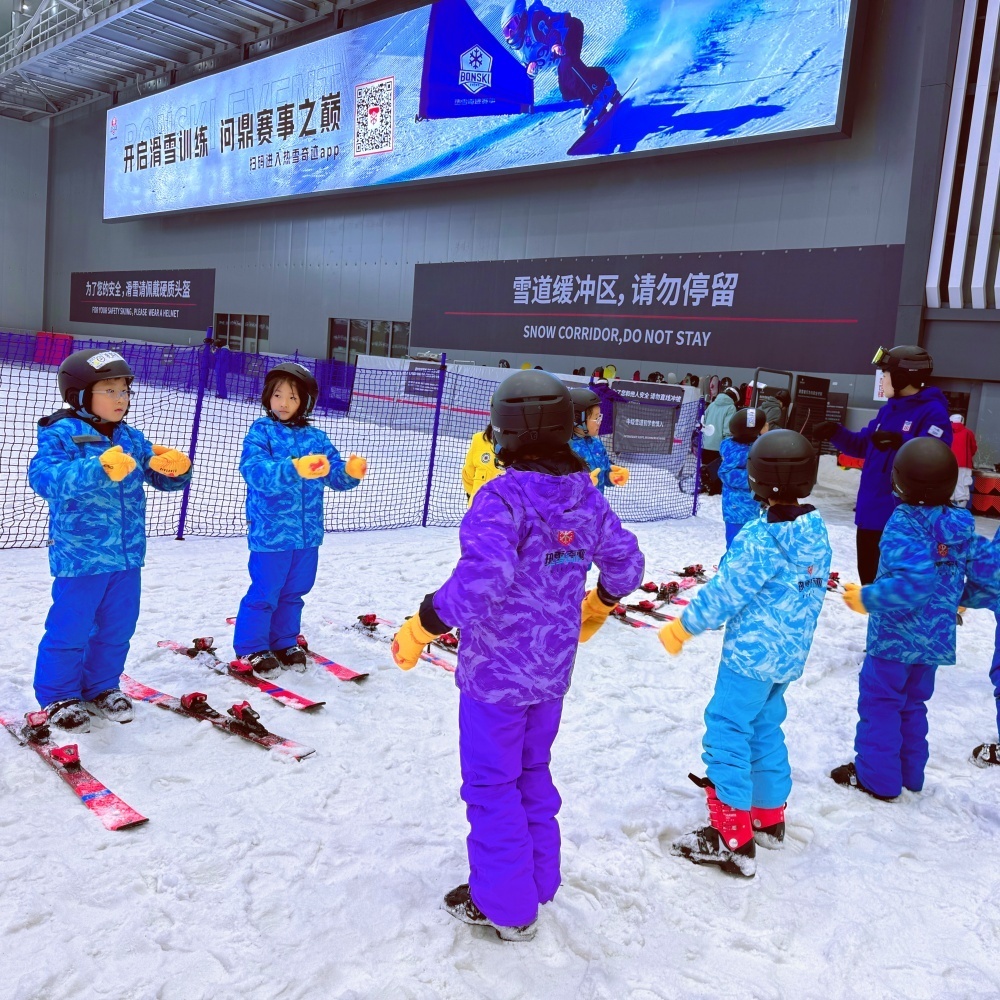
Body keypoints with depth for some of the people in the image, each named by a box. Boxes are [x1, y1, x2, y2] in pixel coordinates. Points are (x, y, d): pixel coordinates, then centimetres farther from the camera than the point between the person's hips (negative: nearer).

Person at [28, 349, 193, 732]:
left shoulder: (131, 438, 8)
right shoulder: (61, 434, -11)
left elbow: (160, 477, 11)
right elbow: (43, 476, -27)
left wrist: (176, 468, -14)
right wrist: (98, 469, -42)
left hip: (127, 556, 6)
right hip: (79, 557, -6)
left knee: (117, 628, 15)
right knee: (69, 631, 5)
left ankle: (102, 686, 33)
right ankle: (57, 696, 22)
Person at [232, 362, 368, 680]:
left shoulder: (316, 437, 6)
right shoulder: (260, 432, -8)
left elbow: (335, 474, 4)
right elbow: (255, 471, -24)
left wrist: (351, 472, -20)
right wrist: (294, 469, -40)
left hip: (308, 534, 5)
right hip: (270, 533, -5)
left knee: (293, 592, 17)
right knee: (264, 593, 3)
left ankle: (284, 642, 33)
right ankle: (252, 647, 19)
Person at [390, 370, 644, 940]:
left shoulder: (503, 498, -23)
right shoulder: (586, 497, 0)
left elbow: (481, 579, -36)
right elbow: (626, 563, 10)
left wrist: (422, 627, -24)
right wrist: (598, 607, 27)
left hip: (496, 673, -7)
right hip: (552, 670, 7)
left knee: (492, 785, 10)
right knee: (533, 774, 24)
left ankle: (504, 905, 24)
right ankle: (536, 880, 39)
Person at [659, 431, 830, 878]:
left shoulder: (759, 538, -22)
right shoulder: (817, 533, 2)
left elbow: (725, 593, -20)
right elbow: (812, 591, 12)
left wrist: (682, 627, -7)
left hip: (751, 653, -9)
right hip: (790, 654, 9)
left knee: (727, 733, 0)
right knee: (765, 730, 22)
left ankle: (732, 839, 5)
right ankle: (770, 817, 35)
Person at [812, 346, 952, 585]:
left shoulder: (933, 412, -13)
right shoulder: (889, 409, 13)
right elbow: (862, 445, 21)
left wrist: (901, 443, -39)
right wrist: (835, 432, 7)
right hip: (871, 512, 9)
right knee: (869, 577, 21)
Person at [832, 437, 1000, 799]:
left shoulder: (904, 524, -22)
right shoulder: (961, 527, 0)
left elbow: (913, 583, -33)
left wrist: (867, 599, -21)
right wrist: (963, 601, 19)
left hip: (895, 638, -7)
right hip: (936, 641, 7)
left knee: (878, 702, 7)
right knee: (912, 704, 22)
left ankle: (876, 777, 15)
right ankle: (909, 774, 32)